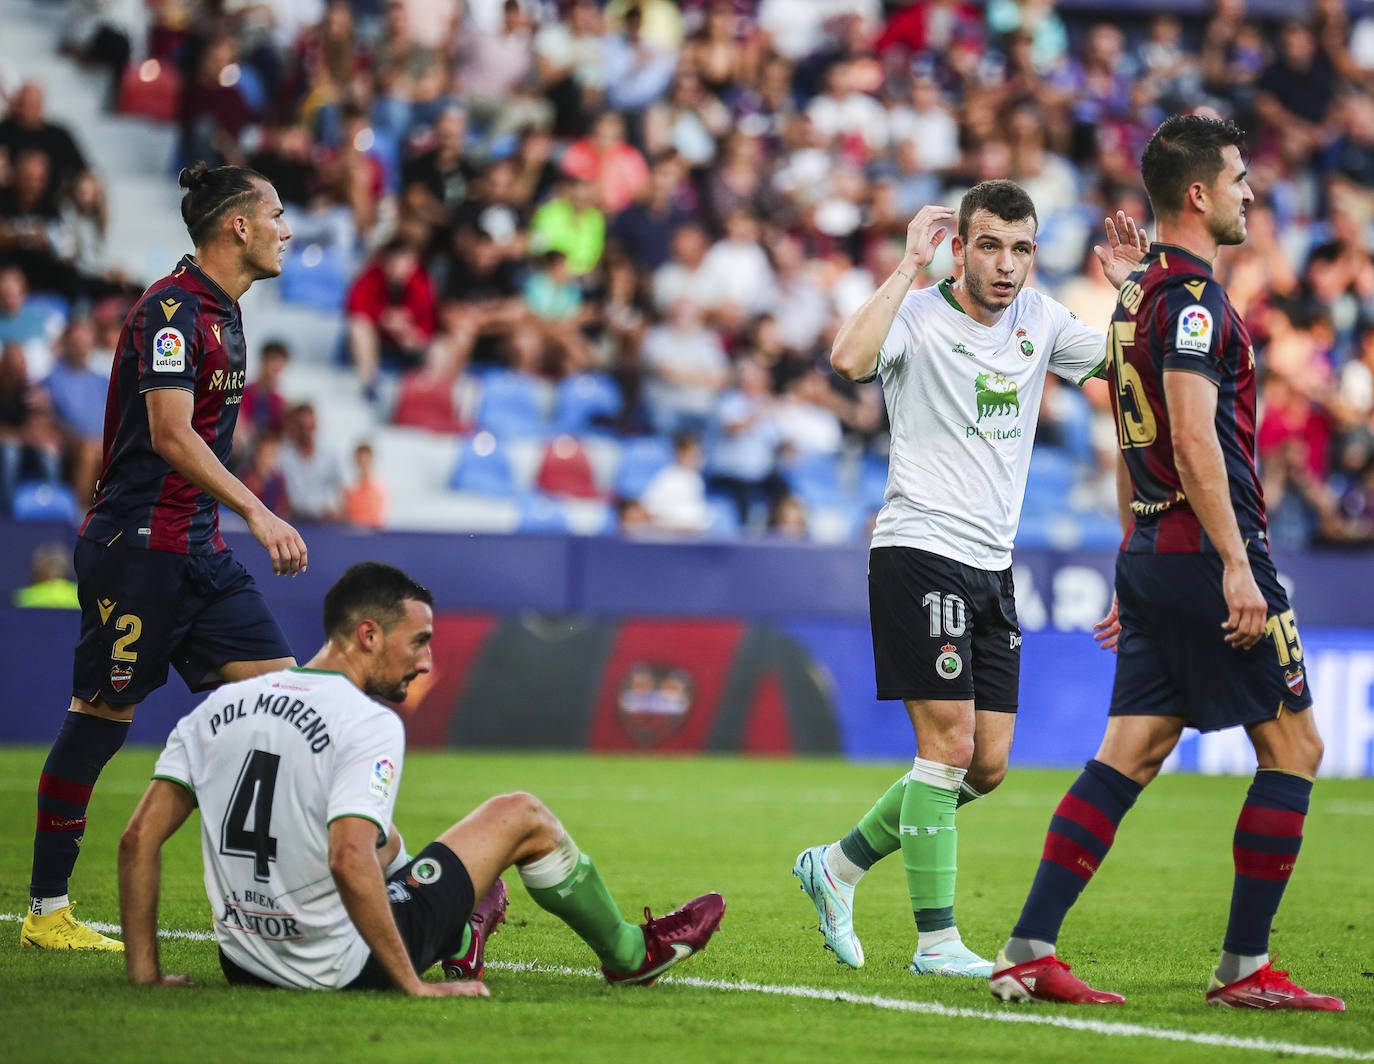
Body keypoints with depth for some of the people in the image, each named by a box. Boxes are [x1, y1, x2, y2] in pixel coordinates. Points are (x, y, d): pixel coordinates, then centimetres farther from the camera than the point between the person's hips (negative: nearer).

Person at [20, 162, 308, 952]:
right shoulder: (172, 309, -15)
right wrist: (256, 511, -30)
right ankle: (46, 910, 6)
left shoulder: (221, 311, 15)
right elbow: (170, 435, -24)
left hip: (198, 547, 9)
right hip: (137, 547, -9)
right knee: (101, 718, -3)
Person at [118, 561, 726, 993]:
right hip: (339, 970, -6)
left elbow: (139, 838, -1)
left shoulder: (216, 709, 2)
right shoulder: (370, 724, -17)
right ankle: (629, 954, 35)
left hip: (243, 964, 6)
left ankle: (459, 938, 57)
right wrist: (414, 988, -23)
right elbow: (349, 864, -30)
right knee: (522, 816, 13)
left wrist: (145, 974, 5)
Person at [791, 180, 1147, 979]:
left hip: (993, 566, 7)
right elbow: (850, 358, -30)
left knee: (989, 765, 7)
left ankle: (840, 865, 24)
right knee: (950, 744, -11)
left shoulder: (1040, 320, 9)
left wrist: (1132, 287, -1)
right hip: (920, 551, -7)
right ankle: (937, 940, -4)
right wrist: (909, 267, -24)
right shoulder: (920, 315, -9)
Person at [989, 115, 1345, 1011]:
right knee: (1295, 746, 1)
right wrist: (1236, 565, -23)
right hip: (1206, 552, -9)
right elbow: (1193, 440, -21)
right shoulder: (1192, 295, -13)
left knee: (1129, 757, 6)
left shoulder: (1140, 292, 17)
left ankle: (1028, 953, 0)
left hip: (1153, 557, 9)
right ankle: (1245, 968, 3)